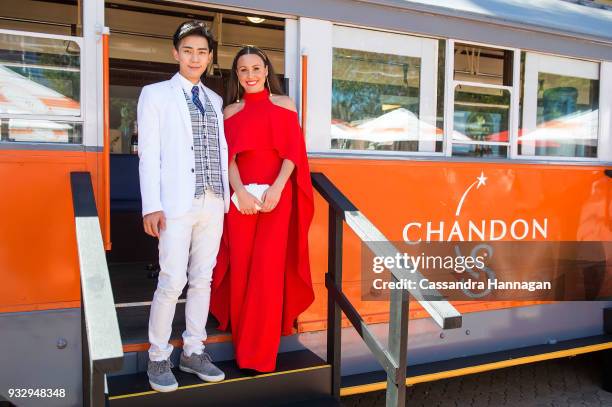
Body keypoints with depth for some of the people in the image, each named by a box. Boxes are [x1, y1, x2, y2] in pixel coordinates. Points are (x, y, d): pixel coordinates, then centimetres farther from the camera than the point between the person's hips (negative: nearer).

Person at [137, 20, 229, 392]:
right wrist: (151, 205, -10)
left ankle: (193, 352, 22)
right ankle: (158, 358, 13)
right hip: (177, 203, -4)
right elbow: (149, 152, -3)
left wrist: (227, 194, 9)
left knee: (203, 279, 9)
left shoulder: (215, 100, 17)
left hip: (213, 202, 4)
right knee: (172, 282, -5)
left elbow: (221, 149, 15)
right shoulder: (155, 94, 5)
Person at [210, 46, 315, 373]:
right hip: (240, 196, 2)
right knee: (240, 266, 4)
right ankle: (241, 338, 21)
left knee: (268, 268, -4)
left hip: (276, 195, -1)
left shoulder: (284, 105, 8)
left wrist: (276, 189, -15)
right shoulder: (231, 111, 12)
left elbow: (293, 152, 0)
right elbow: (228, 156, 3)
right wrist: (240, 192, -14)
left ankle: (260, 351, 6)